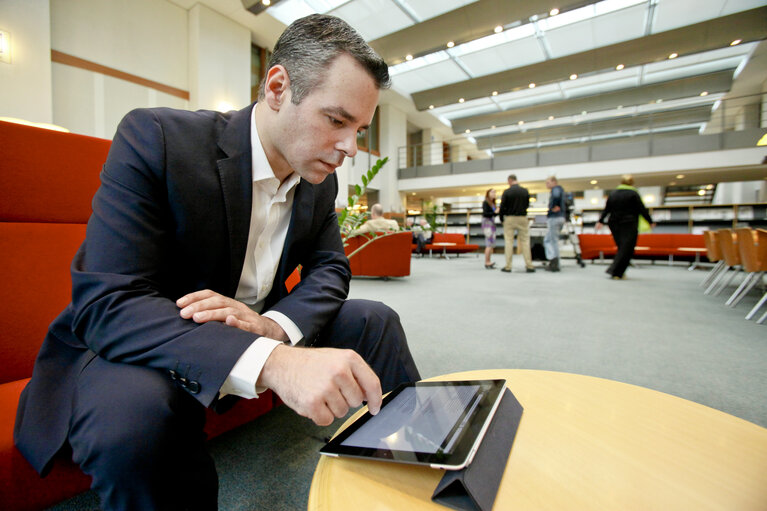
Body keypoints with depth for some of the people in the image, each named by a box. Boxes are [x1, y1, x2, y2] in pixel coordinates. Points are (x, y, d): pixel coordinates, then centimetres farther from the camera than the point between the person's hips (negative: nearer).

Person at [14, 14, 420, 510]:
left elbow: (331, 267, -3)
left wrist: (276, 325, -26)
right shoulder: (156, 137, -22)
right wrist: (272, 361, -46)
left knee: (375, 320, -7)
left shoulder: (321, 179, -5)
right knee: (133, 413, -37)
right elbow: (106, 304, -29)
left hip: (255, 332, 5)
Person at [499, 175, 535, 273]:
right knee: (525, 241, 5)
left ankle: (508, 267, 5)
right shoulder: (525, 191, 1)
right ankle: (529, 266, 4)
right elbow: (527, 205, 10)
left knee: (509, 242, 3)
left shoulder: (507, 192, -8)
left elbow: (502, 207, -8)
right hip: (522, 218, 2)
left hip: (509, 219, -2)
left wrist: (501, 219, 4)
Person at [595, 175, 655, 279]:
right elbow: (642, 210, -3)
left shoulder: (613, 193, 9)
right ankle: (616, 272, -12)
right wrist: (650, 222, 6)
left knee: (621, 248, 11)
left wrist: (601, 221, 17)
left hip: (614, 224, 5)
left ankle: (618, 272, 8)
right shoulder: (633, 194, -4)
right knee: (626, 249, -4)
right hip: (629, 225, -5)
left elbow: (606, 210, 11)